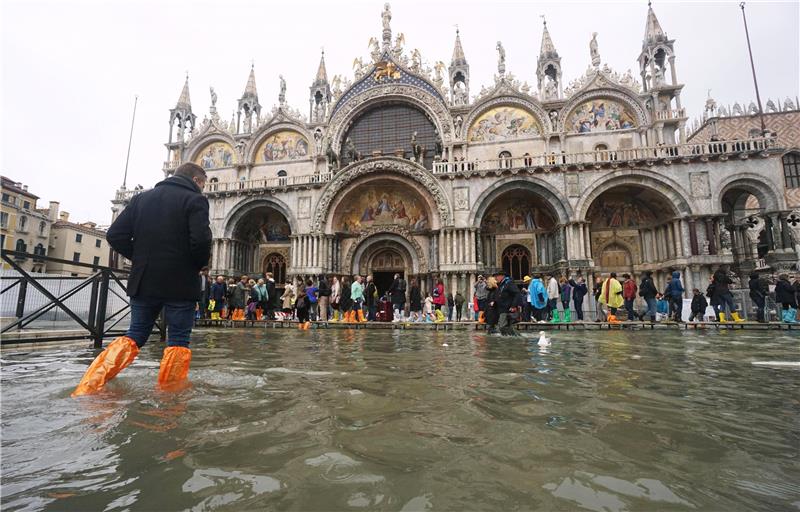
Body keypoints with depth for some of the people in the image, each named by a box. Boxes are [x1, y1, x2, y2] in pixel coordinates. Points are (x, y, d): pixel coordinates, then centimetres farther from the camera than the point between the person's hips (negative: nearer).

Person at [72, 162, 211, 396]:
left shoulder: (142, 197, 12)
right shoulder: (195, 200, -6)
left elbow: (115, 236, 7)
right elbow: (200, 241, -20)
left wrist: (141, 259, 15)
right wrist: (200, 263, -1)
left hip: (143, 282, 6)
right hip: (180, 284, -5)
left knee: (134, 335, 17)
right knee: (178, 341, 5)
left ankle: (88, 388, 10)